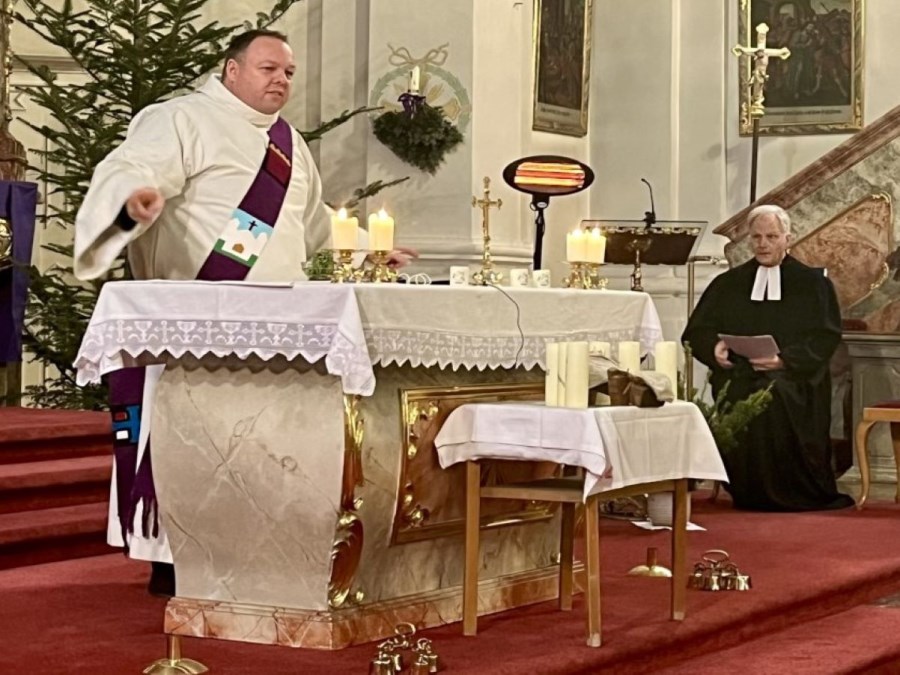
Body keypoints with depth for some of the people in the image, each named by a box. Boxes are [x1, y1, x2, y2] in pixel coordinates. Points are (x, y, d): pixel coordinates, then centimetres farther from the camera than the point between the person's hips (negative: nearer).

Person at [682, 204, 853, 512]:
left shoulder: (812, 283, 12)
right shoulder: (729, 284, 20)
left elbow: (824, 338, 1)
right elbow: (697, 329, 15)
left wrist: (785, 360, -15)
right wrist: (714, 348, -8)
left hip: (793, 377, -2)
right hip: (739, 375, 2)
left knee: (773, 395, -36)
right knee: (739, 396, -32)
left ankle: (787, 493, -22)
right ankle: (749, 492, -20)